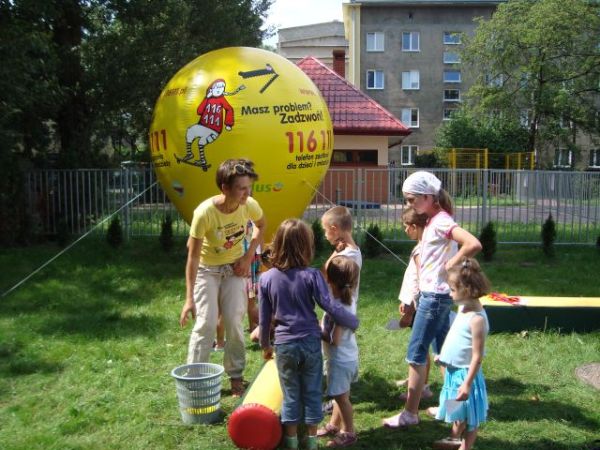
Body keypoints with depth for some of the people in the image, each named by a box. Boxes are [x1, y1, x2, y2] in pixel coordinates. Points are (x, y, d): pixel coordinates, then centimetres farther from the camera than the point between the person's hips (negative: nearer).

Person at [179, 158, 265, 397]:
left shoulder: (250, 205, -22)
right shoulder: (205, 212, -33)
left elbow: (261, 225, 4)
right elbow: (193, 255, -26)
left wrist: (248, 256, -6)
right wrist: (189, 298, -25)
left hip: (235, 267, 3)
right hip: (207, 269, -3)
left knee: (234, 322, 0)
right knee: (206, 323, -8)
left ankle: (236, 376, 16)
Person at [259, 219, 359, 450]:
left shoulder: (266, 278, -5)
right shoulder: (312, 275, -12)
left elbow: (263, 318, 1)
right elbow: (331, 307, -13)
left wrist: (265, 345, 15)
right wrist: (354, 323, 2)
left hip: (284, 345, 1)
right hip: (311, 342, -1)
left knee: (291, 394, 14)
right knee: (312, 392, 14)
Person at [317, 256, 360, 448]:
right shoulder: (347, 300, -3)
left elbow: (334, 339, -29)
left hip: (341, 360, -9)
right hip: (347, 356, 9)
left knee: (341, 397, 7)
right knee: (340, 395, 23)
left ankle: (348, 432, 22)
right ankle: (334, 425, 38)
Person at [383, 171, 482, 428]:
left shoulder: (441, 221, -19)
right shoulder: (434, 220, 9)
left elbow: (474, 244, -32)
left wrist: (450, 266, -22)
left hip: (435, 296, -10)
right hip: (434, 294, 10)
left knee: (416, 353, -2)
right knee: (442, 350, 18)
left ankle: (410, 414, 8)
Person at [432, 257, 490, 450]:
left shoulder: (477, 318, -26)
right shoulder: (463, 308, 2)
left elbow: (477, 356, -24)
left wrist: (467, 383, -24)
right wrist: (443, 356, 20)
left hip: (465, 373, -9)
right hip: (454, 370, 9)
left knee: (469, 416, 8)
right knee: (458, 412, 26)